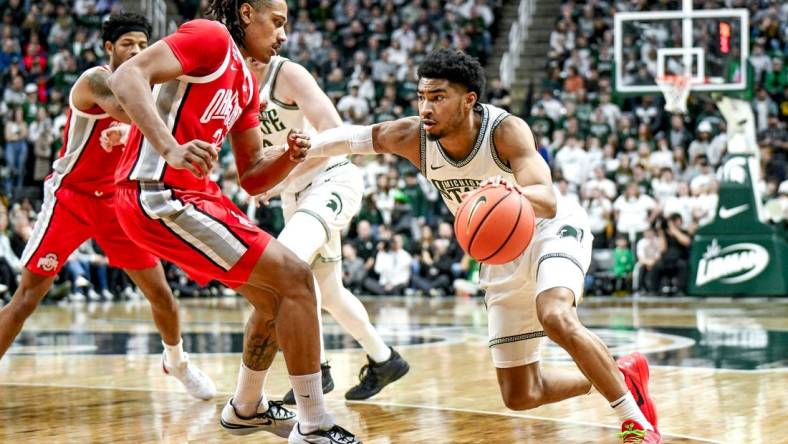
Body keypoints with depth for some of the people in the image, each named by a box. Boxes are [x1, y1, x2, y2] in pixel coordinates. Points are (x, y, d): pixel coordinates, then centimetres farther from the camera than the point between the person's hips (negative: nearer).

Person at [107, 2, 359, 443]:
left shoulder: (246, 81, 20)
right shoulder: (211, 36, -8)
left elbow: (253, 179, 20)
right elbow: (127, 77, -22)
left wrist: (289, 157, -1)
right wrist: (171, 149, -34)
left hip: (193, 191, 10)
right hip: (159, 195, -10)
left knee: (275, 295, 22)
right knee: (294, 277, -12)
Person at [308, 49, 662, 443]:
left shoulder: (506, 130, -29)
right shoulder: (412, 137, -17)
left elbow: (548, 204, -42)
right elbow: (347, 138, -3)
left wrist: (517, 191, -64)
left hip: (552, 231, -6)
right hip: (501, 256, 6)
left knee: (556, 319, -38)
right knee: (519, 395, 4)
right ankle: (620, 375, 27)